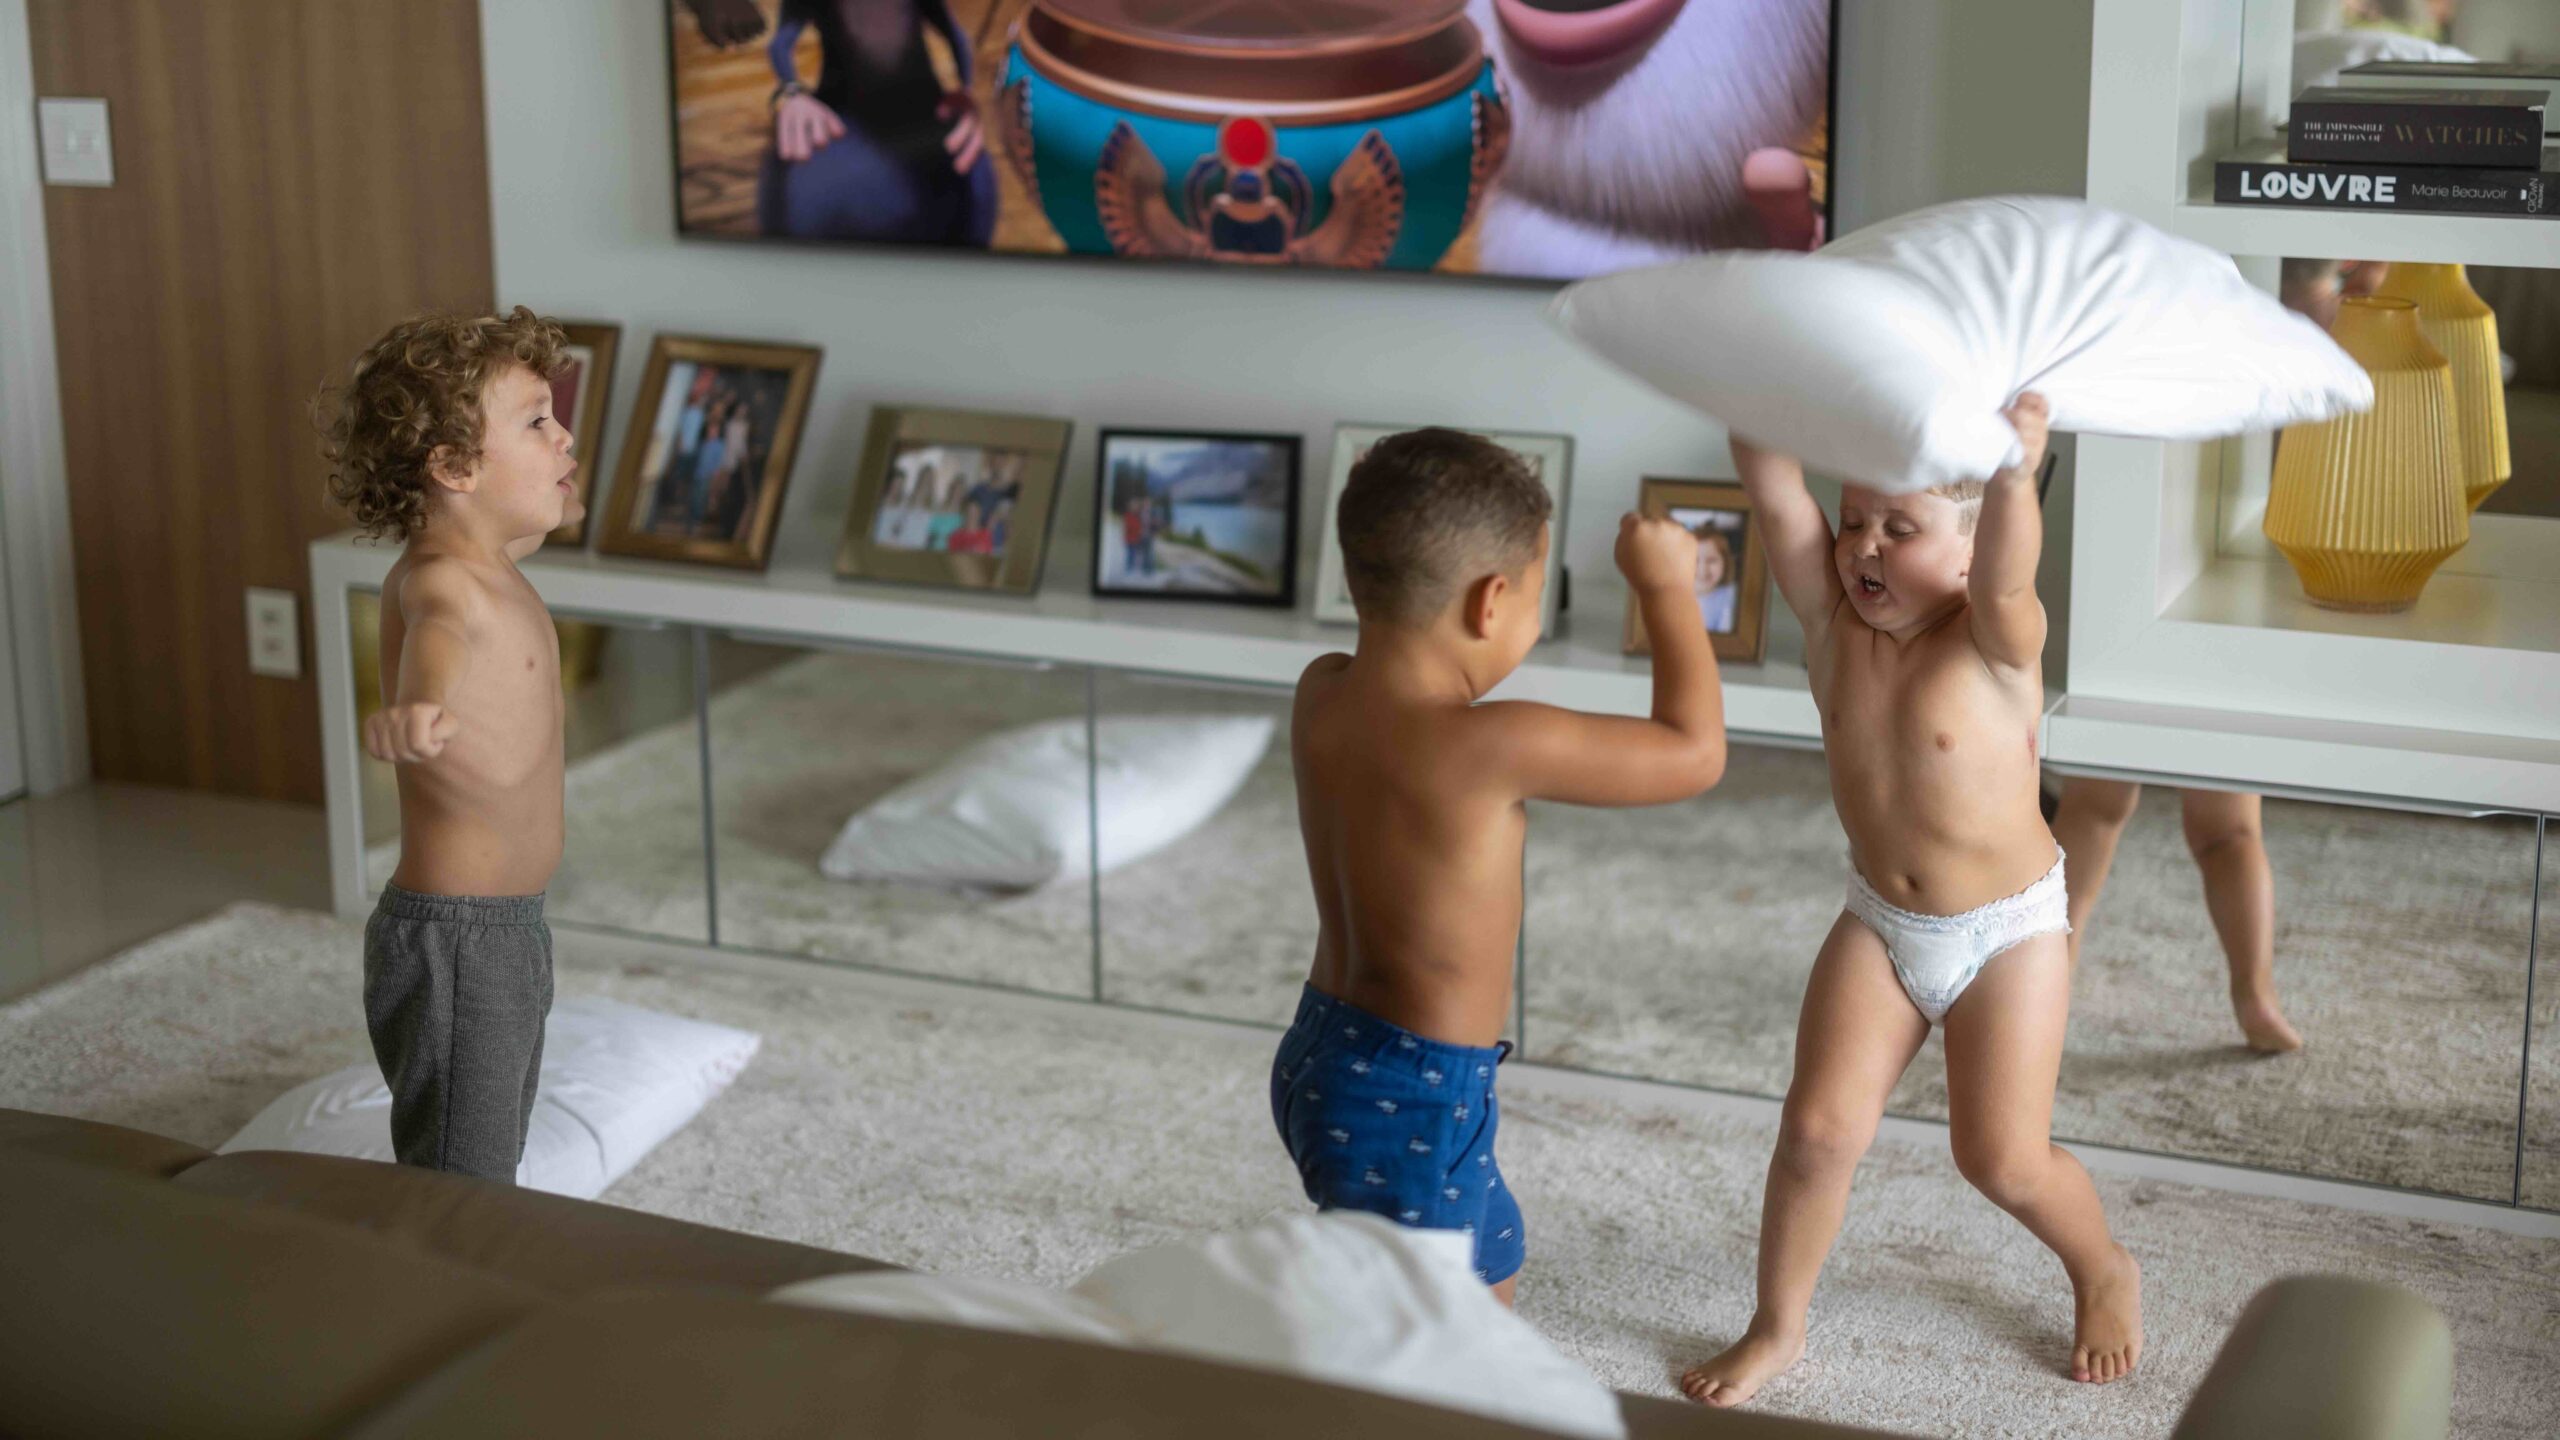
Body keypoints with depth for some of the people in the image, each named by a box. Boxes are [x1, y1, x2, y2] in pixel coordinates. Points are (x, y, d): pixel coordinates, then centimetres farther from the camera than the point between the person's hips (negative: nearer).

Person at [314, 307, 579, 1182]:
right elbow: (441, 629, -48)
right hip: (453, 944, -10)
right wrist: (417, 706, -68)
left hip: (506, 933, 10)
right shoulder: (440, 582, -23)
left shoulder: (486, 561, 8)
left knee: (493, 1172, 21)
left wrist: (549, 507, 52)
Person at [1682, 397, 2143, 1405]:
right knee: (1819, 1127, -4)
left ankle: (2104, 1271, 34)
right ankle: (1777, 1329, 17)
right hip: (1879, 923, 4)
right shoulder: (1832, 619, -11)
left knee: (2003, 1159, 2)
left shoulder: (1994, 640, -21)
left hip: (2009, 928, -4)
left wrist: (2014, 475, -64)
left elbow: (2006, 575, -46)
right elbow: (1774, 490, -24)